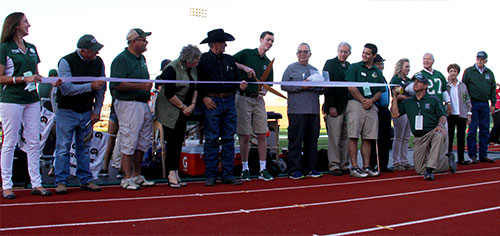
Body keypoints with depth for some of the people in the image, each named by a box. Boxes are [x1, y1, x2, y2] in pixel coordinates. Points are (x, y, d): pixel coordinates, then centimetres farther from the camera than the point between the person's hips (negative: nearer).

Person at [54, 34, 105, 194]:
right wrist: (90, 86, -25)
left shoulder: (98, 62, 0)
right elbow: (66, 89, -21)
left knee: (84, 147, 9)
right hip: (66, 111, -4)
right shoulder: (66, 62, -14)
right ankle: (61, 181, 6)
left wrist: (97, 111, 1)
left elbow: (101, 89, 7)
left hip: (86, 112, 4)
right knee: (63, 147, -2)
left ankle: (85, 180, 15)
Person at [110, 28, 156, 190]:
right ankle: (127, 178, 3)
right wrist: (140, 86, -24)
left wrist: (147, 90, 14)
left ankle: (137, 176, 25)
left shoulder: (141, 58, 17)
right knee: (129, 143, -5)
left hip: (143, 105, 9)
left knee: (143, 143, 14)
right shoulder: (121, 59, -11)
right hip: (128, 105, -9)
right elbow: (117, 84, -21)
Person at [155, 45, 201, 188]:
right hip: (170, 110, -7)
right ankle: (172, 173, -1)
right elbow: (169, 93, -19)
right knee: (172, 141, -6)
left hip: (184, 111, 7)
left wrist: (192, 105, -1)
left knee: (179, 141, 7)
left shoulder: (192, 69, 7)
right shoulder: (171, 69, -17)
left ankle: (175, 173, 11)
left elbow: (195, 88, 14)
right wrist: (183, 107, -12)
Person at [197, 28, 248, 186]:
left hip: (229, 102, 5)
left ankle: (228, 175, 10)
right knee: (211, 140, -3)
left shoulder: (229, 60, 17)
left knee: (229, 139, 5)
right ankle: (211, 176, 4)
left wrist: (240, 85, 1)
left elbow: (235, 78, 22)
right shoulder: (203, 59, 1)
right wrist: (203, 97, -9)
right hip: (211, 102, -5)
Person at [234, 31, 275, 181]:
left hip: (259, 100, 5)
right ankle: (245, 169, 9)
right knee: (245, 136, -2)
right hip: (243, 98, -5)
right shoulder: (246, 54, 1)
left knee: (262, 135, 1)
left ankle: (263, 169, 8)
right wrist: (244, 67, -16)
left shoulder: (268, 63, 17)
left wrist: (264, 91, 0)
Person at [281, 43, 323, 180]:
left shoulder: (314, 70, 22)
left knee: (312, 140, 7)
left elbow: (320, 89, 25)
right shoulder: (291, 68, 6)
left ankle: (309, 168, 16)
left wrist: (322, 88, 3)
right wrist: (301, 86, -13)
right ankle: (294, 170, 0)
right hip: (297, 110, -5)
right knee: (296, 140, -5)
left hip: (314, 110, 5)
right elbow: (284, 85, -5)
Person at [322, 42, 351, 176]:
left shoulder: (350, 67, 17)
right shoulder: (330, 64, 1)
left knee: (345, 137, 6)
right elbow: (327, 86, -7)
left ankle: (344, 165, 11)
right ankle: (334, 166, 1)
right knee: (334, 137, -5)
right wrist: (331, 106, -14)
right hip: (334, 107, -5)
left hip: (347, 107, 5)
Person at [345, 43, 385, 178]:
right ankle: (354, 167, -6)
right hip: (355, 104, -4)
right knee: (353, 137, -8)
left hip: (371, 106, 4)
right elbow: (351, 87, -5)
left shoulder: (378, 72, 18)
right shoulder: (355, 67, 4)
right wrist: (363, 100, -8)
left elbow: (380, 92, 14)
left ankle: (366, 166, 9)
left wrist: (371, 100, -5)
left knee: (368, 138, 4)